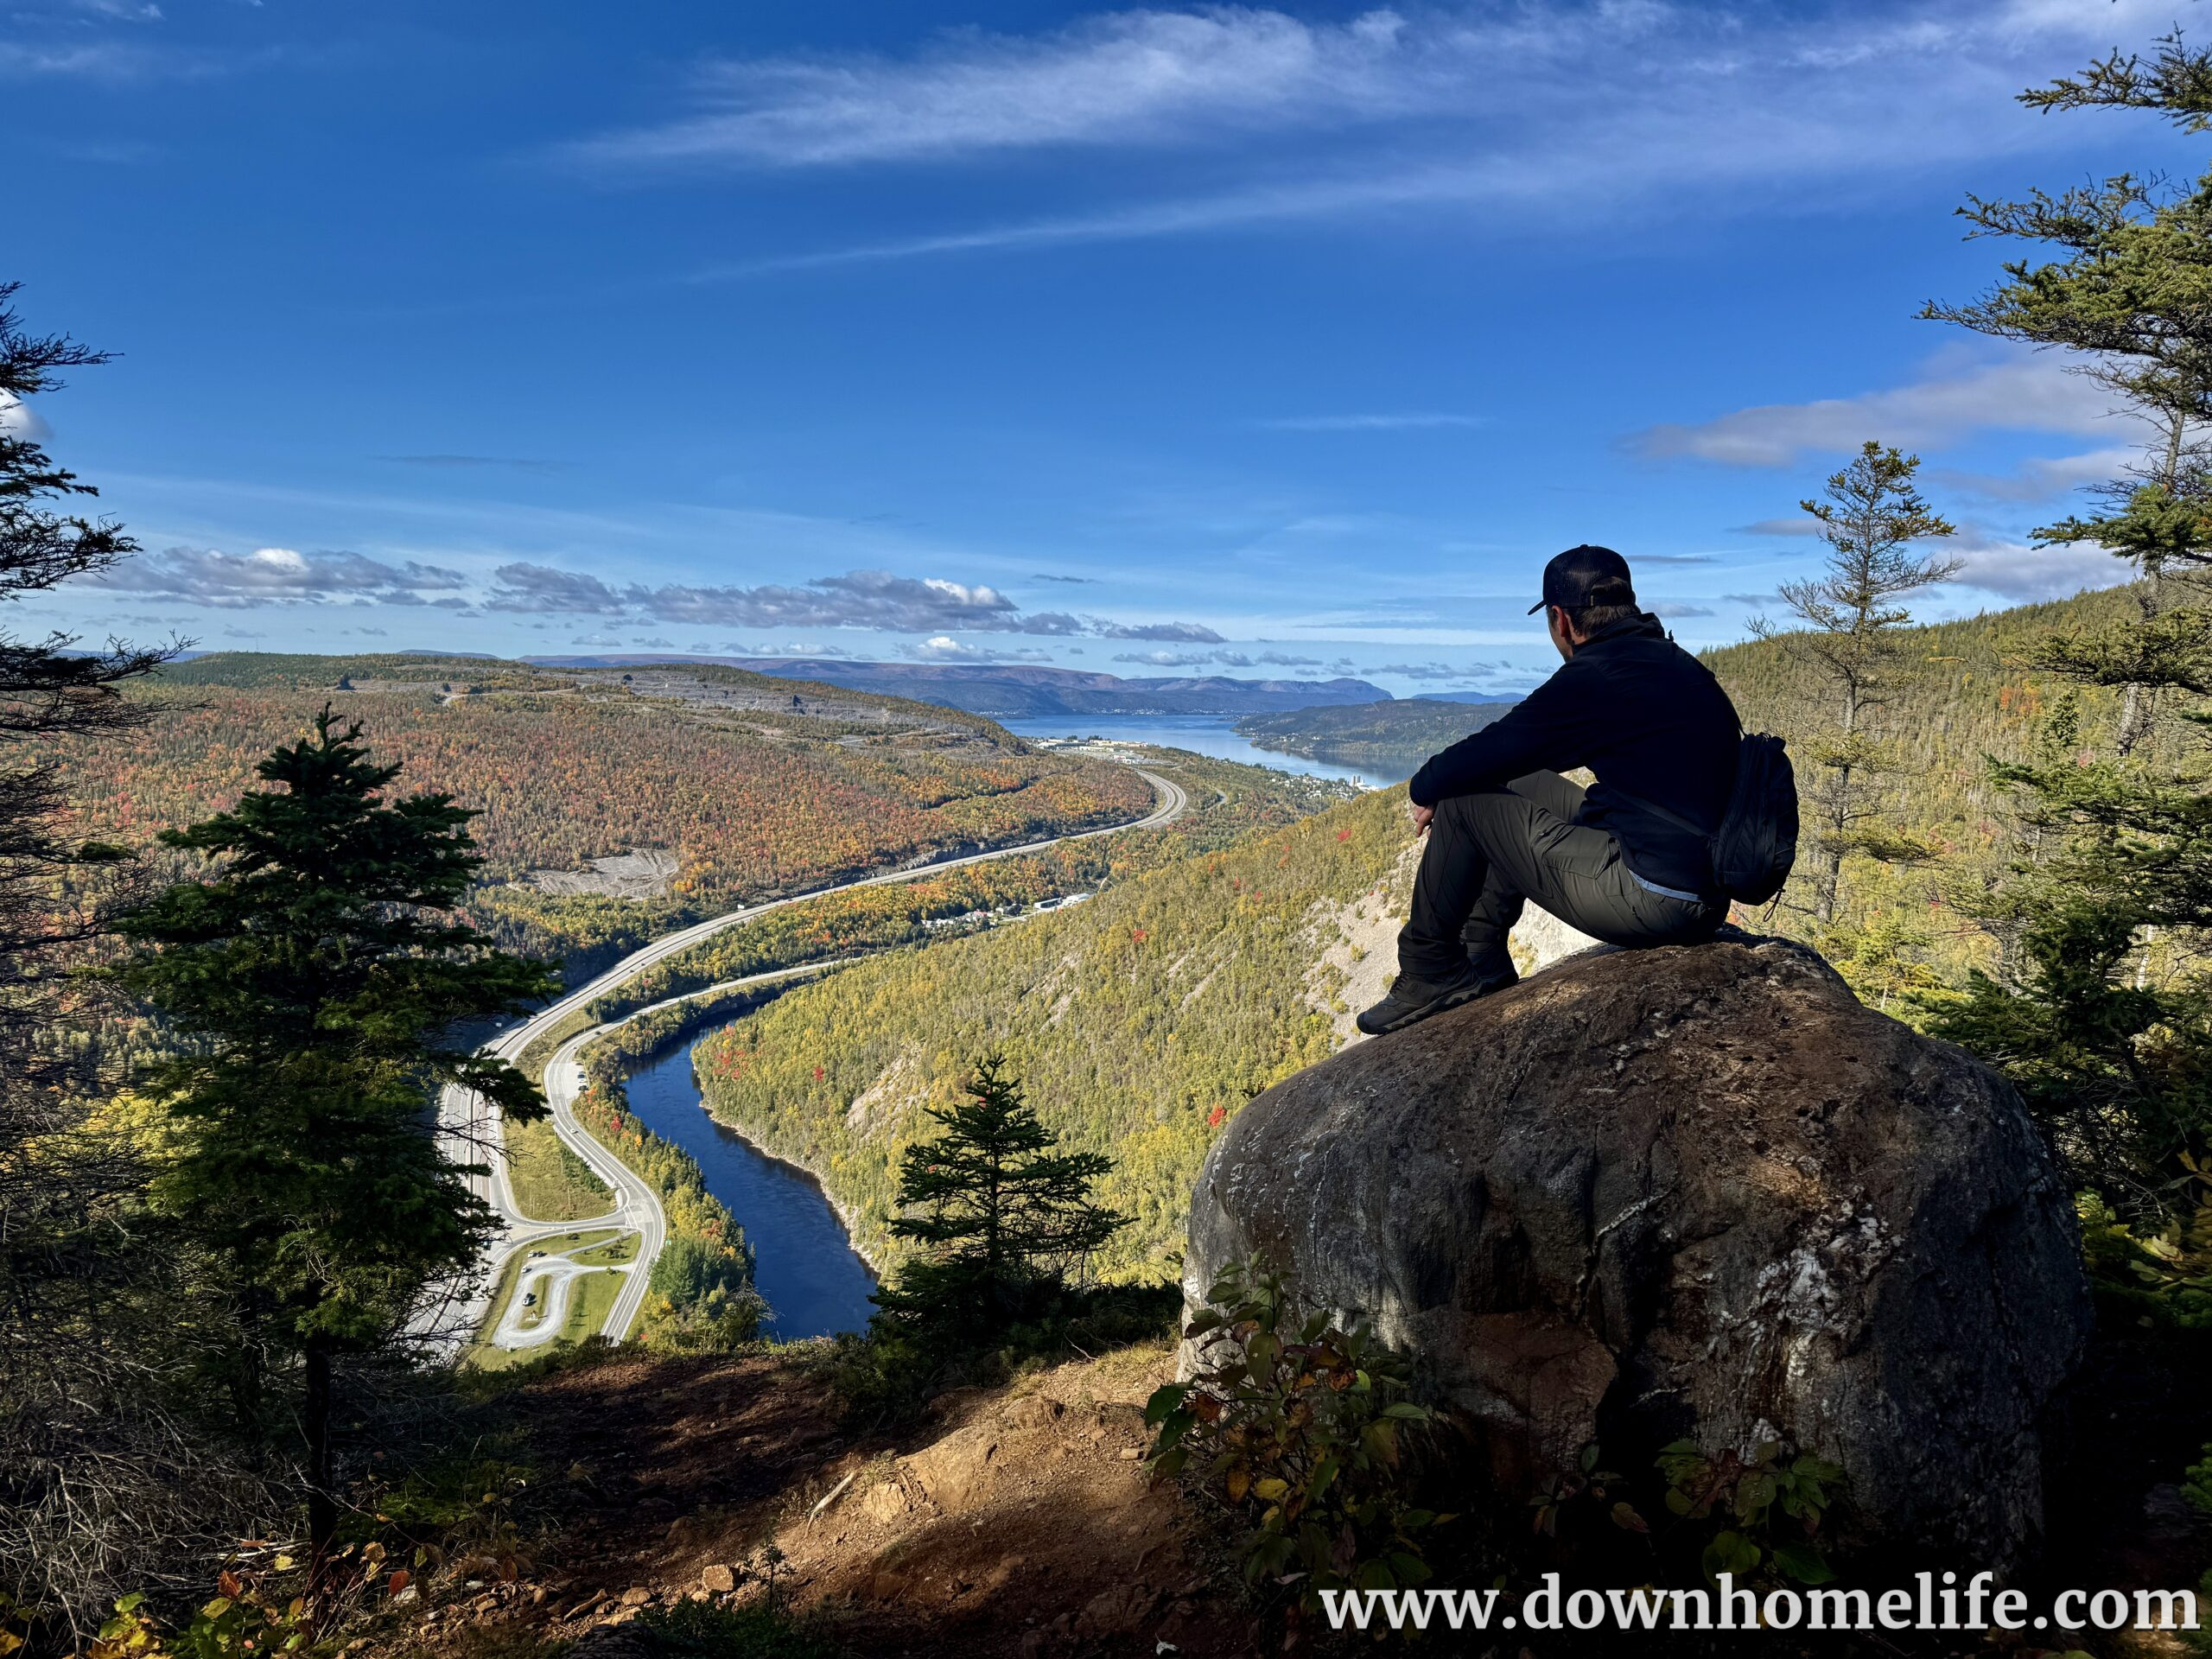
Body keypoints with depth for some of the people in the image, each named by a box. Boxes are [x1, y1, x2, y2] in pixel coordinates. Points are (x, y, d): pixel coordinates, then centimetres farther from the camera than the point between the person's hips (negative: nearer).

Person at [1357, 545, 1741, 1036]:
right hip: (1710, 894, 10)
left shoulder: (1594, 678, -15)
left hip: (1652, 899, -9)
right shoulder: (1683, 667, 13)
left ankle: (1428, 973, 13)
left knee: (1461, 801, 0)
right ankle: (1481, 960, 25)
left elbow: (1477, 759, -11)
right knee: (1520, 786, 21)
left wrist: (1424, 789, 10)